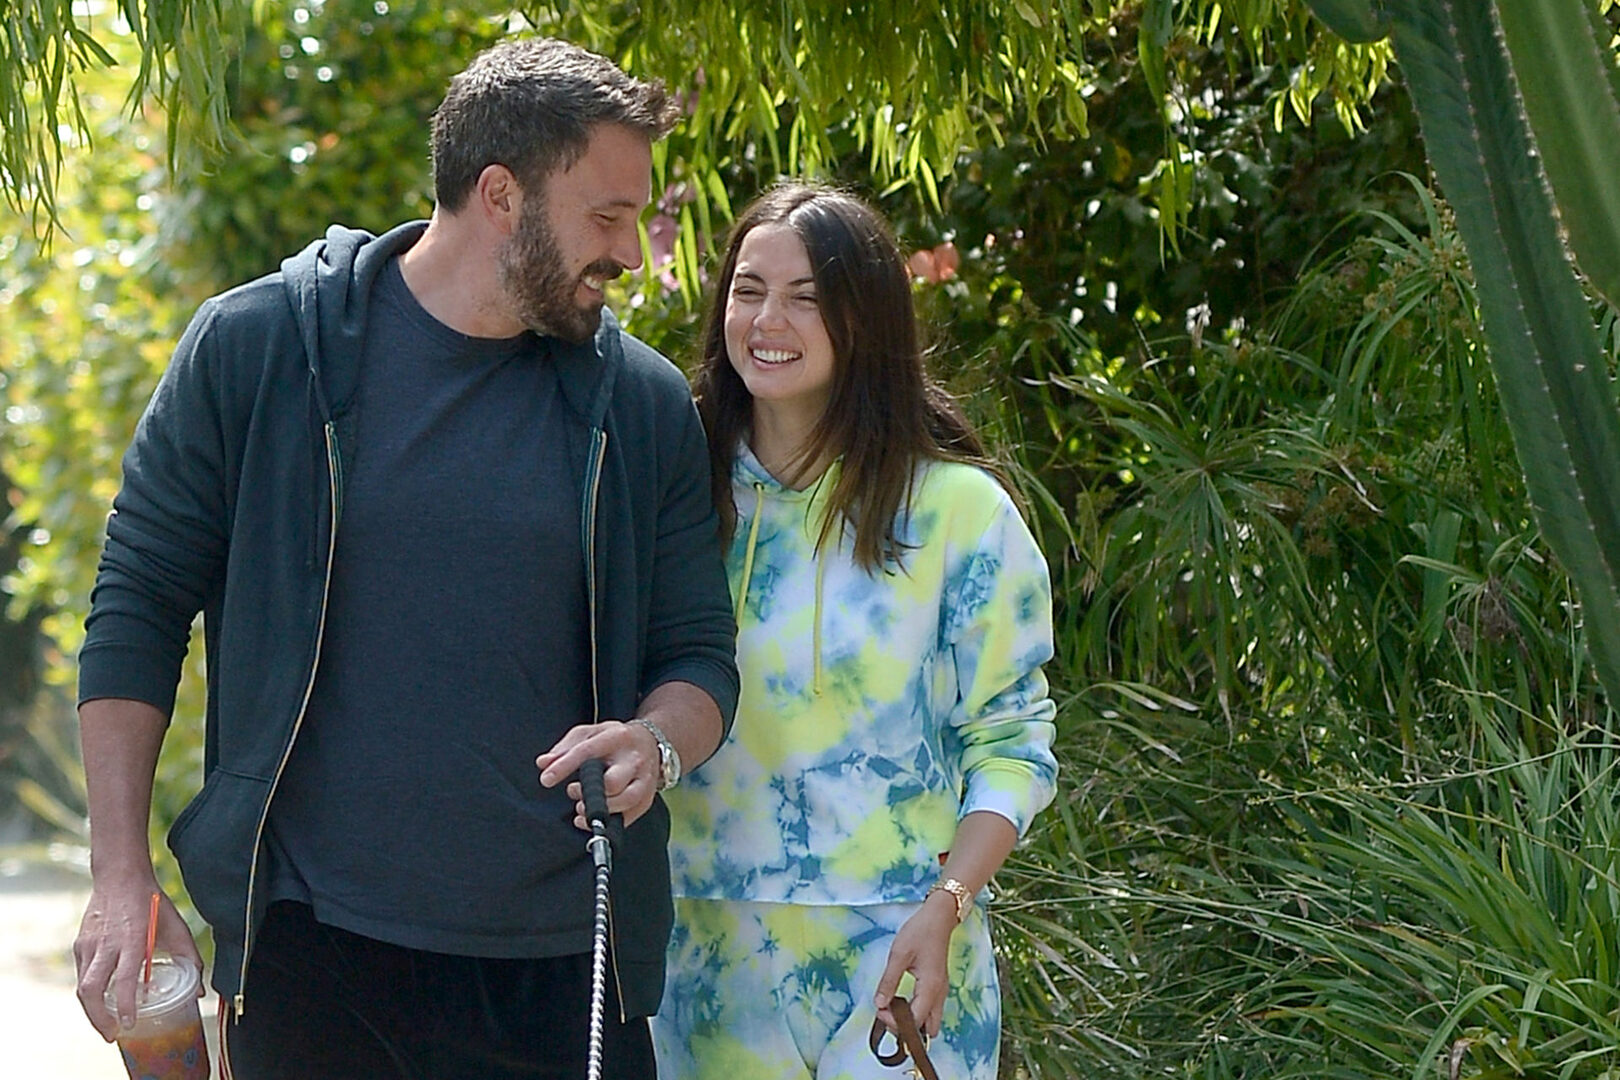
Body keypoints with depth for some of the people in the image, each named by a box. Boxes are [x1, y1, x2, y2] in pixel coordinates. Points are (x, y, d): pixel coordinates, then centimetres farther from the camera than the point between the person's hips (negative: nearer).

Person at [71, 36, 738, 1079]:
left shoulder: (644, 404, 6)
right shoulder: (255, 346, -1)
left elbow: (698, 654, 10)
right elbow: (137, 611, 1)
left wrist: (655, 744, -13)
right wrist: (122, 878, -6)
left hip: (564, 961, 2)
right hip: (307, 953, -2)